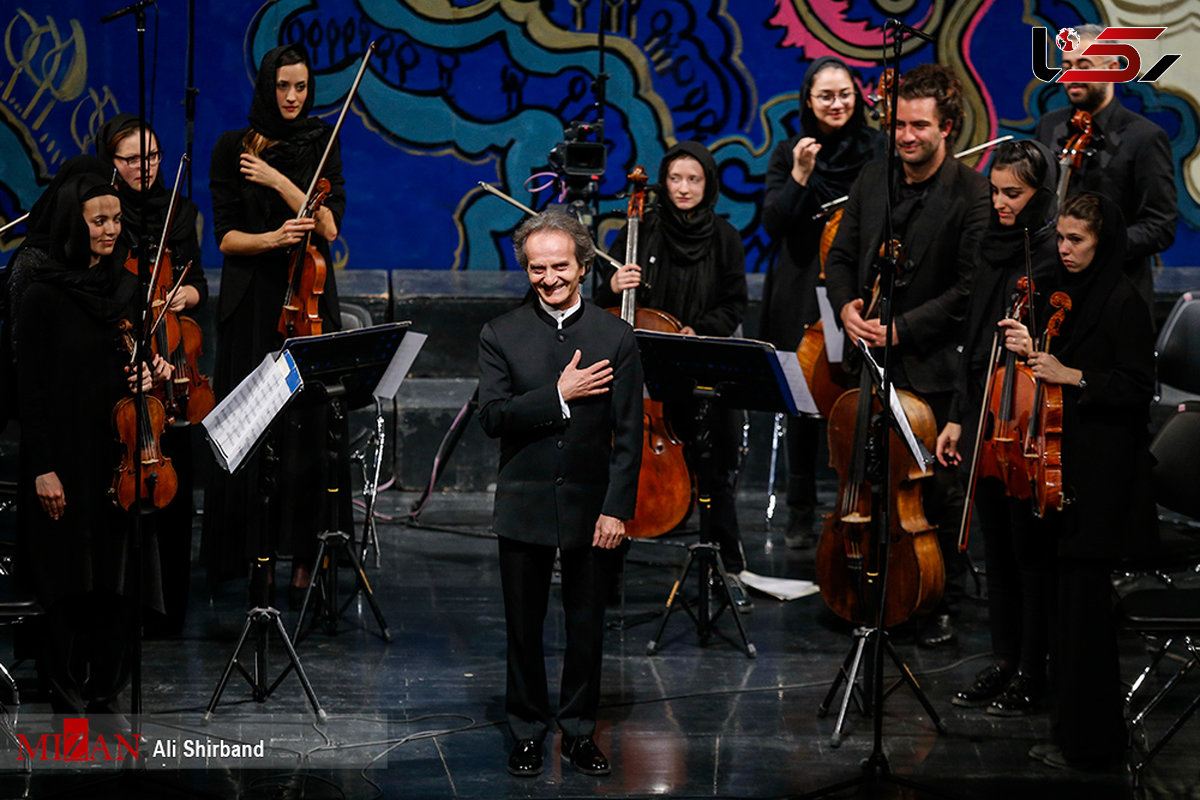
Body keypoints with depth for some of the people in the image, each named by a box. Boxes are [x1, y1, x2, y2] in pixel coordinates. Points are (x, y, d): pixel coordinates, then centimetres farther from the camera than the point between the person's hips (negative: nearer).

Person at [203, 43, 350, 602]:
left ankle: (304, 556, -1)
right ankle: (236, 550, 10)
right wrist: (273, 237, -18)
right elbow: (226, 237, 0)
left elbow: (329, 225, -4)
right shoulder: (233, 148, 4)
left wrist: (278, 180, -14)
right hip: (251, 302, 0)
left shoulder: (321, 144, 7)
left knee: (308, 424, -5)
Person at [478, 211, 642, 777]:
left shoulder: (615, 336, 0)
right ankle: (527, 731, 21)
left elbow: (628, 433, -2)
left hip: (591, 506, 0)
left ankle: (579, 732, 22)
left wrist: (617, 508, -8)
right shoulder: (500, 336, 1)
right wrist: (560, 395, -17)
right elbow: (492, 417, -10)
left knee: (586, 626, 8)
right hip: (524, 508, 0)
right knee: (524, 627, 8)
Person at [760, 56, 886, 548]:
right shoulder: (789, 153, 7)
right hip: (803, 299, 1)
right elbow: (773, 224, -2)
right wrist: (799, 176, -14)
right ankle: (800, 513, 15)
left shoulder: (878, 149, 5)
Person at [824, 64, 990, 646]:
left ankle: (942, 604, 18)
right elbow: (840, 255, 15)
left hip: (932, 365, -5)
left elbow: (969, 290, -15)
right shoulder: (872, 180, 6)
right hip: (869, 358, 5)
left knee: (938, 488, 4)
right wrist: (846, 304, -5)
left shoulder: (972, 194, -13)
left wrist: (903, 329, -18)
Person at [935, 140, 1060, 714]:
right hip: (984, 415, 7)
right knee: (996, 545, 14)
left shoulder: (1055, 252, -12)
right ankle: (1003, 661, 24)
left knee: (1029, 548, 1)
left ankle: (1032, 673, 11)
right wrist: (958, 416, 16)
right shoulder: (994, 246, 12)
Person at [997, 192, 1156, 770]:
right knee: (1070, 597, 12)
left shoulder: (1123, 303, -11)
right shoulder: (1073, 294, 14)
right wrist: (1032, 351, 0)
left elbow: (1138, 388, -15)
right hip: (1069, 465, 9)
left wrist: (1071, 375, -21)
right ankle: (1076, 732, 20)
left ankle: (1088, 742, 0)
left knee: (1082, 601, -6)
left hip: (1102, 472, -9)